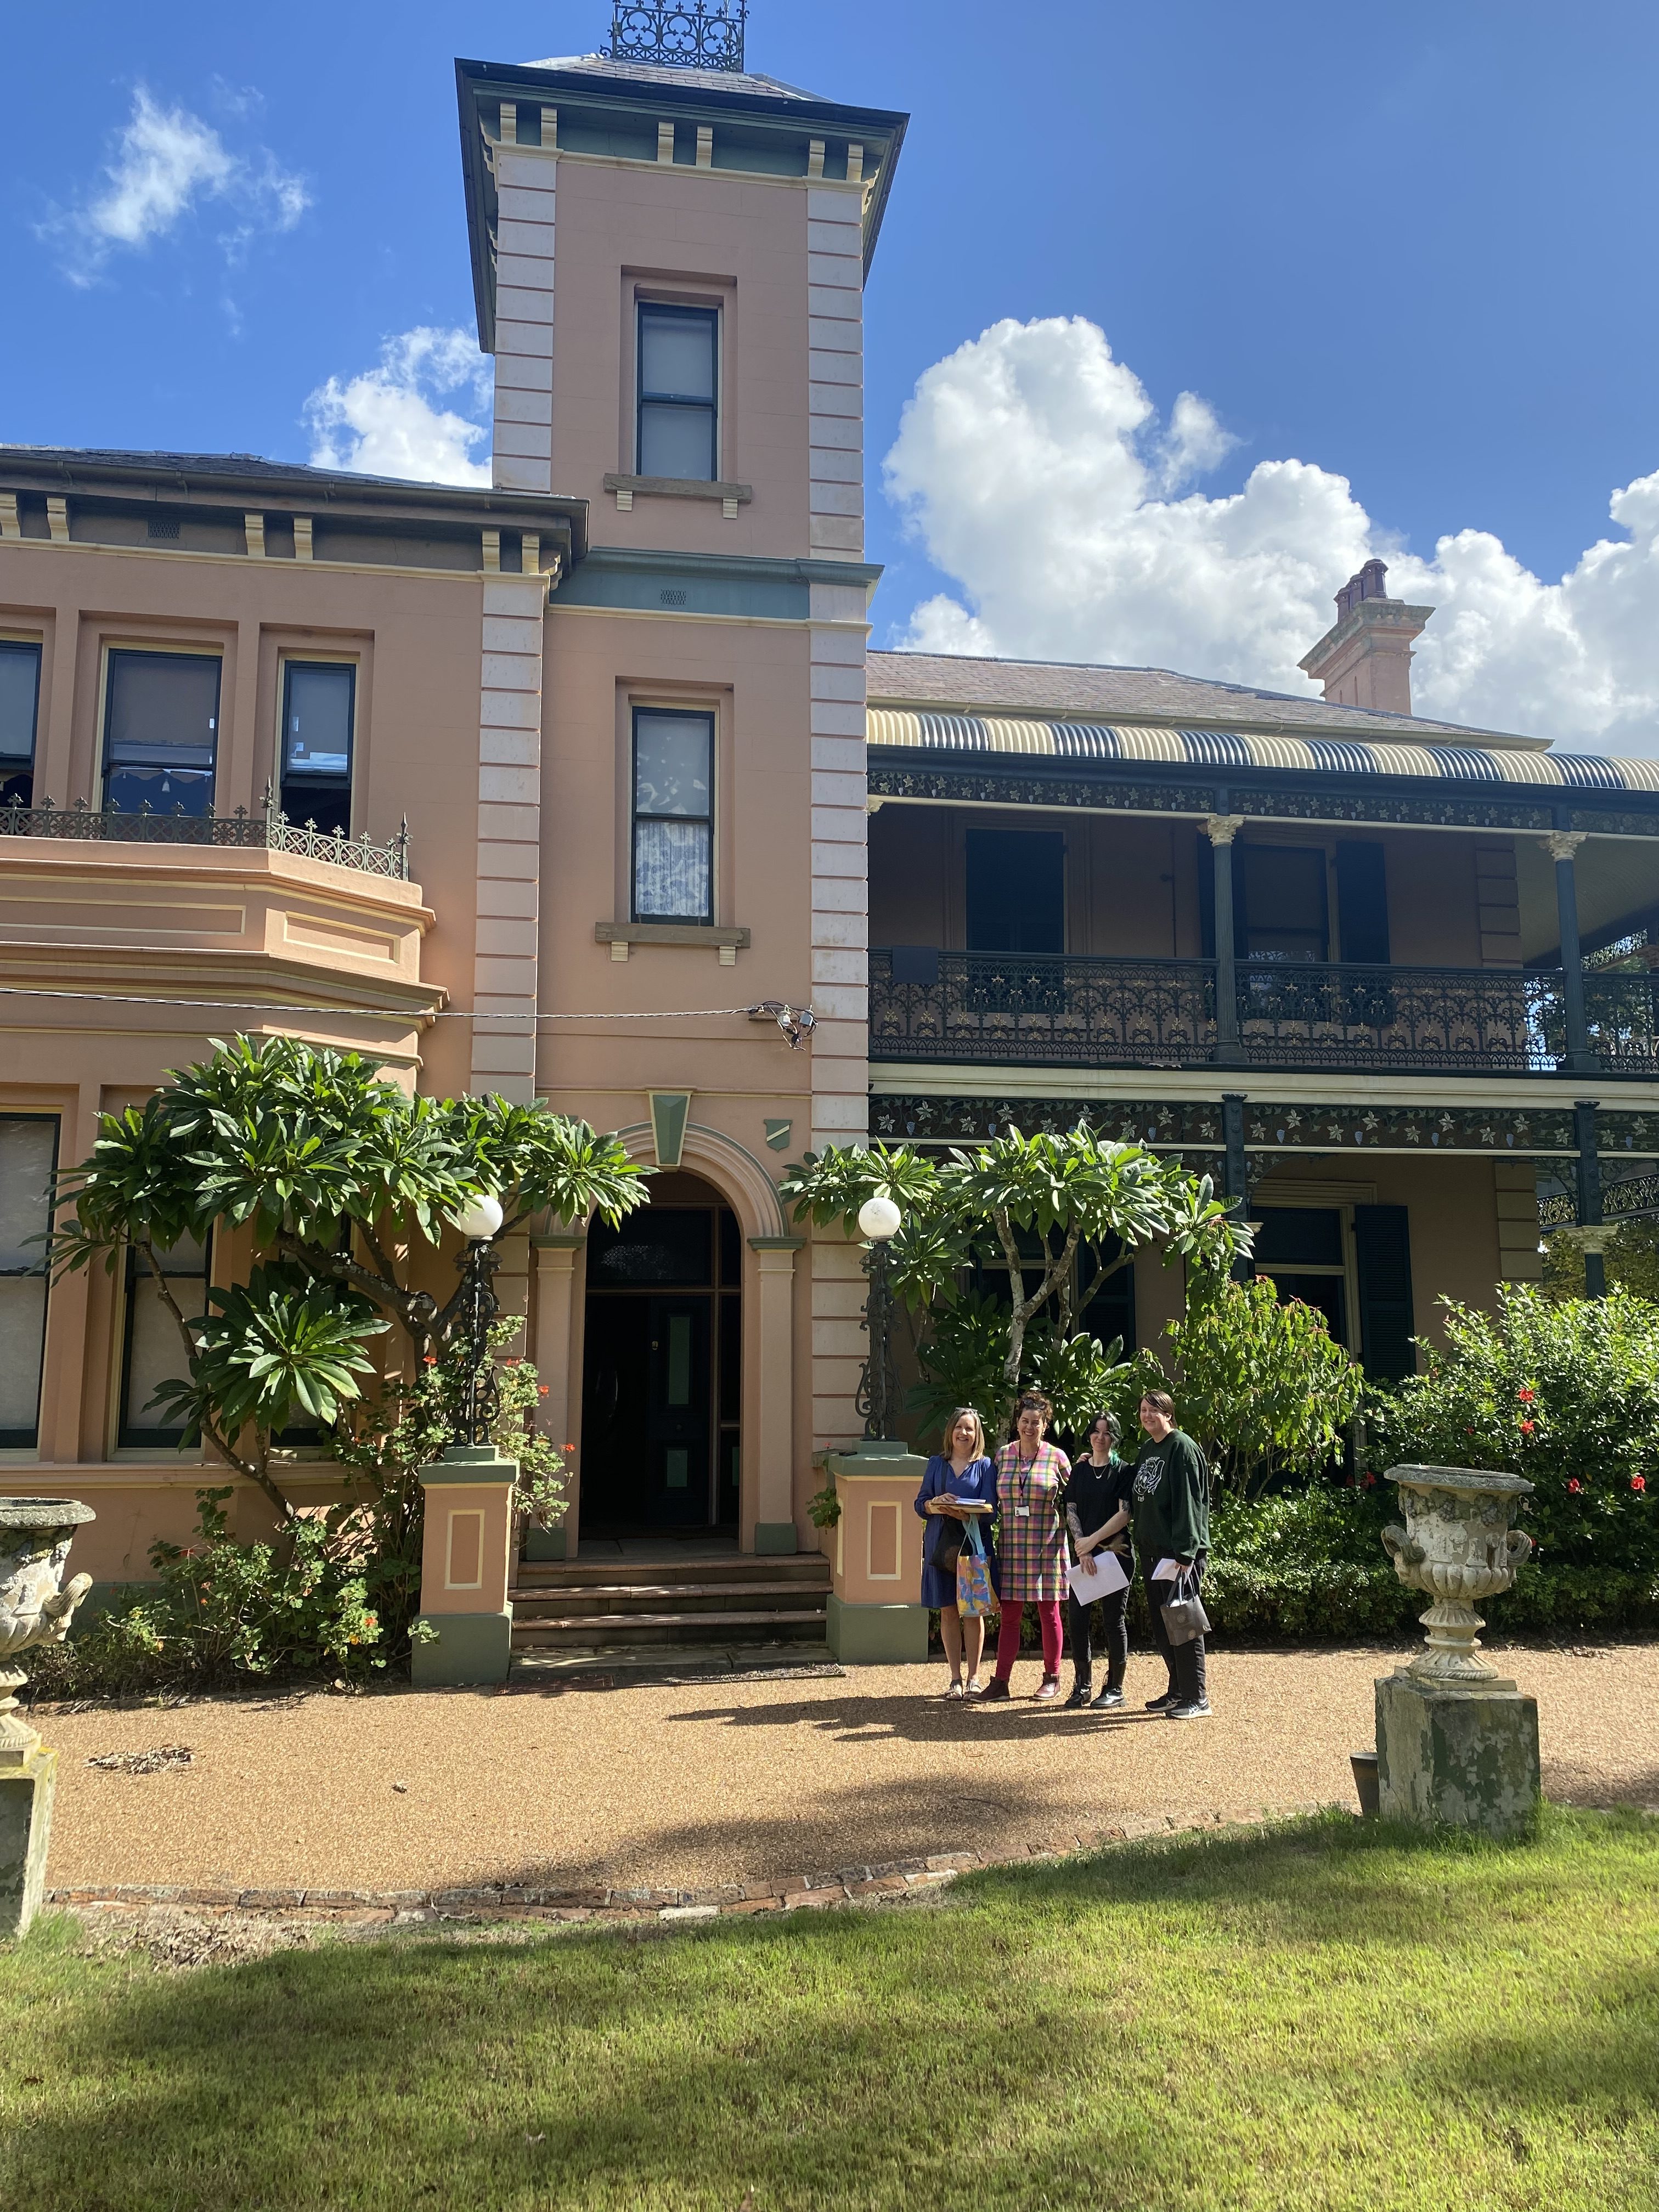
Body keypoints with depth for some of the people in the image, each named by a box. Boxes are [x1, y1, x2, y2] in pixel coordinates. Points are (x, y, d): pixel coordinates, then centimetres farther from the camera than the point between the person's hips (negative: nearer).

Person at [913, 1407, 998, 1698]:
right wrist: (935, 1504, -15)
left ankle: (974, 1677, 12)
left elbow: (989, 1510, -6)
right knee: (948, 1611, 6)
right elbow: (920, 1504, 7)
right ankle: (955, 1678, 15)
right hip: (941, 1545, 2)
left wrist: (965, 1514, -25)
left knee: (973, 1611, 2)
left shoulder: (985, 1466, 3)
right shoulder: (936, 1464, 10)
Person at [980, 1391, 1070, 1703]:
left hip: (1047, 1546, -2)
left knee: (1048, 1613, 7)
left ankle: (1051, 1678, 19)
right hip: (1011, 1546, 2)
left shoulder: (1057, 1457, -2)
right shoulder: (1002, 1456, 6)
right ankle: (1001, 1681, 6)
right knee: (1010, 1615, 3)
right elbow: (995, 1501, 12)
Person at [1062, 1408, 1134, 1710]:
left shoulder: (1124, 1472, -1)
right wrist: (1083, 1546, -8)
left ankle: (1115, 1688, 11)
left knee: (1114, 1620, 1)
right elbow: (1070, 1512, 5)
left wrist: (1092, 1541, -15)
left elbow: (1124, 1514, -10)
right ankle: (1082, 1686, 11)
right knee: (1078, 1619, 1)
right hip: (1083, 1553, 4)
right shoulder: (1078, 1470, 11)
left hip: (1117, 1554, -4)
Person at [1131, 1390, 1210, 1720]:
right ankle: (1178, 1691, 24)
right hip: (1151, 1550, 9)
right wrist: (1139, 1540, 16)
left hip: (1178, 1552, -9)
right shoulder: (1147, 1449, 14)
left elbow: (1188, 1503, -18)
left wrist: (1184, 1552, -22)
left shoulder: (1182, 1447, -12)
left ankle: (1197, 1698, 2)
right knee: (1161, 1625, 13)